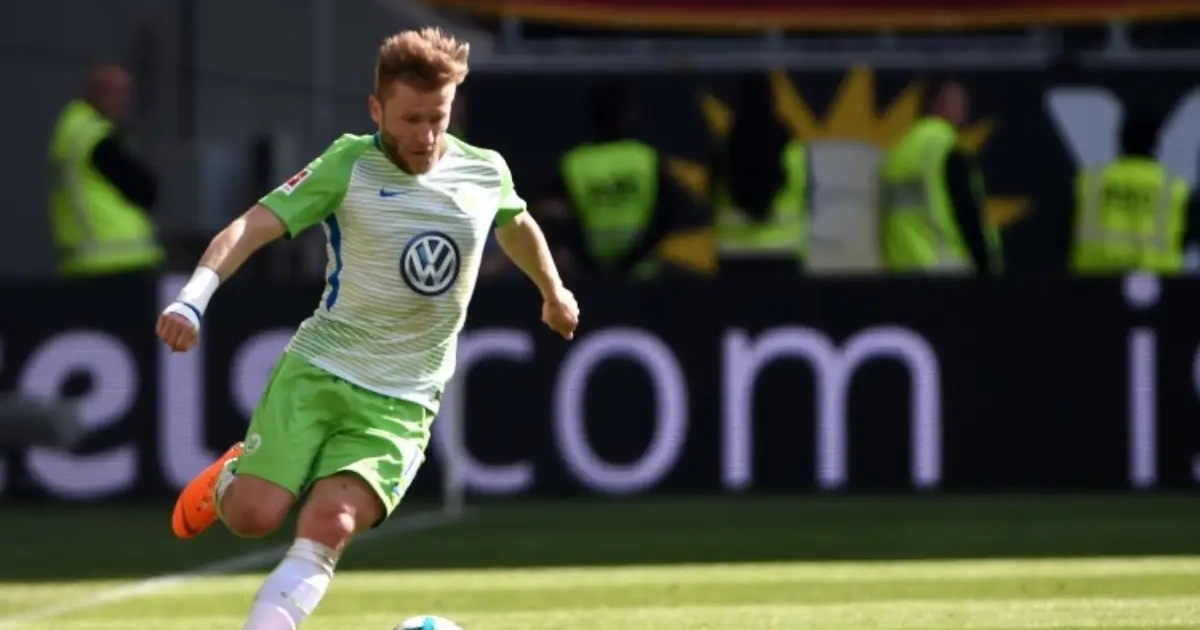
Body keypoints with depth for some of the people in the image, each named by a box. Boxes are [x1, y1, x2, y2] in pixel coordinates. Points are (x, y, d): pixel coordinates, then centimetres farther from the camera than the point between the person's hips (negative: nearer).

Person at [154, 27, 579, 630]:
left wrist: (554, 293, 44)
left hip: (402, 403, 1)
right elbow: (254, 225, -18)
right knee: (254, 515, -15)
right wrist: (194, 296, -34)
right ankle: (228, 478, 24)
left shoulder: (486, 173, 3)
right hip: (316, 371, -1)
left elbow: (517, 224, 28)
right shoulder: (350, 166, -8)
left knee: (327, 528, -21)